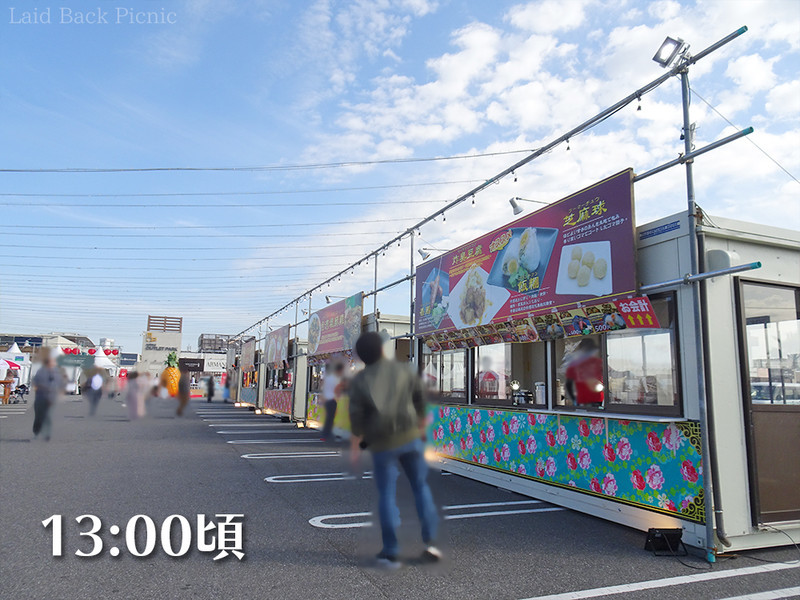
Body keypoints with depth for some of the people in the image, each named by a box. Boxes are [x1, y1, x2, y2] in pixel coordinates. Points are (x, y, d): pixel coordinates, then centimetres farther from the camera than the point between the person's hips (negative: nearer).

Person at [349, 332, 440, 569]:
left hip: (382, 444, -1)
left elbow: (356, 418, -8)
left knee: (387, 494, 9)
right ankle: (430, 541, 10)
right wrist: (421, 425, 24)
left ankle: (391, 552, 14)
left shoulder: (358, 382, -5)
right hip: (410, 437, 1)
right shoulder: (403, 371, 0)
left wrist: (354, 447, 4)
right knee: (420, 486, 14)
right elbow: (419, 401, 8)